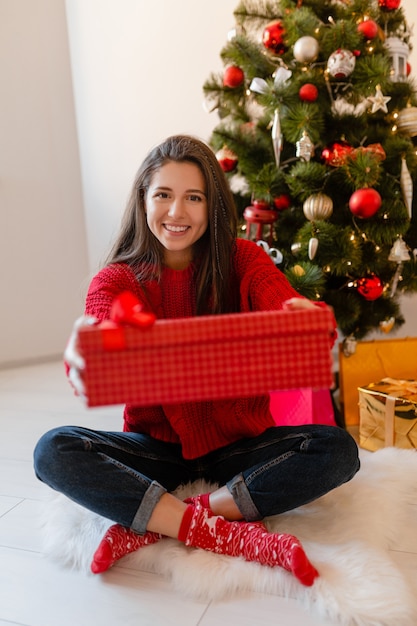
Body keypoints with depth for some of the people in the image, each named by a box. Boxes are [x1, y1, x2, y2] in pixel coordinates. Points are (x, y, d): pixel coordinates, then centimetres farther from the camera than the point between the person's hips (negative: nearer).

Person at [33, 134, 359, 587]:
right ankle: (230, 536, -25)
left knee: (337, 449, -24)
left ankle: (151, 526, -20)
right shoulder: (117, 279, -4)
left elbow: (288, 313, -23)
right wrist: (81, 361, -51)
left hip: (239, 445, 1)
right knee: (54, 450, -23)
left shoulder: (244, 261, -4)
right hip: (157, 445, 0)